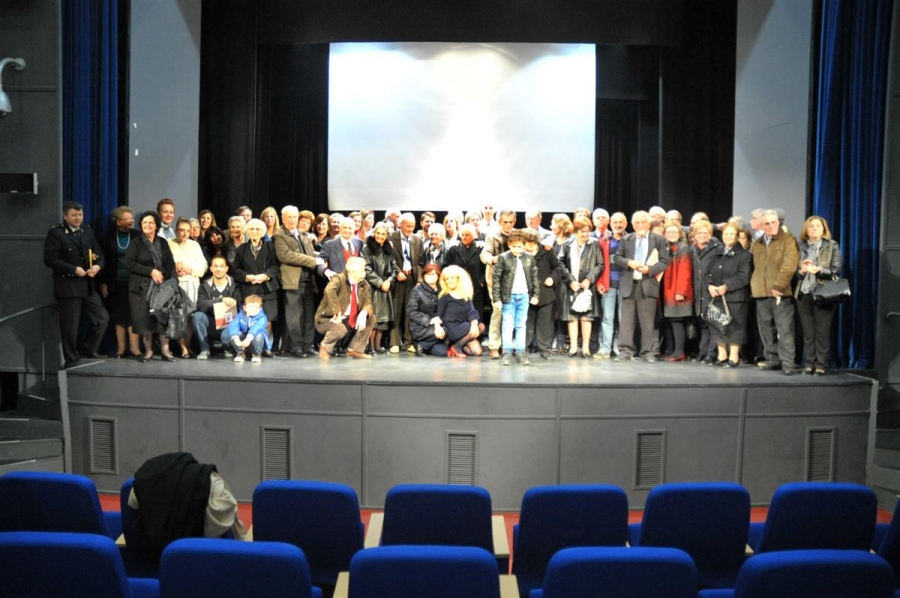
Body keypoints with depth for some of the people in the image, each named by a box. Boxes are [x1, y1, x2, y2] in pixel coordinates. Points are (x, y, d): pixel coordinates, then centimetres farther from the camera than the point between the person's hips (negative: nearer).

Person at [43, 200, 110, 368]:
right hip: (68, 286, -6)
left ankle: (87, 350, 21)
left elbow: (98, 253, 12)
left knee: (102, 318, 6)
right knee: (70, 326, 2)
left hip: (88, 285, 6)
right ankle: (72, 360, 15)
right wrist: (74, 269, -18)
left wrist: (97, 266, -10)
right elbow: (50, 260, -14)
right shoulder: (55, 233, -7)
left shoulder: (88, 232, 12)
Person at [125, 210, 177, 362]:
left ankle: (165, 350, -1)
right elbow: (129, 263, -8)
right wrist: (151, 271, -12)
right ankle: (148, 351, 7)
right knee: (145, 318, -2)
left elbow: (170, 264, 9)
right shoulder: (136, 243, 2)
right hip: (142, 286, -2)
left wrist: (171, 281, -6)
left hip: (162, 285, 2)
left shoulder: (163, 242, 12)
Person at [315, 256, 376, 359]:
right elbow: (329, 290, -41)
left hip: (349, 320, 7)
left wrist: (363, 313, -28)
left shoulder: (363, 284, 1)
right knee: (340, 329, -37)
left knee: (371, 318, -6)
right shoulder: (339, 279, -20)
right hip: (328, 319, -7)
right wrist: (337, 313, -42)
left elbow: (368, 303, -4)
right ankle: (325, 347, -4)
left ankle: (355, 349, 2)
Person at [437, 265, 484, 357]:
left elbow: (471, 312, -1)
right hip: (452, 329, -5)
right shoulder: (444, 297, -2)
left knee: (477, 351, -14)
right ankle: (456, 347, -11)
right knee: (480, 327, -23)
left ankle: (458, 345, 9)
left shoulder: (466, 295, 10)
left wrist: (474, 324, -21)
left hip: (464, 327, 5)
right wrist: (437, 327, -22)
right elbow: (439, 315, -1)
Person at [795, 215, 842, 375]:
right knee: (807, 331, 4)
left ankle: (821, 364, 3)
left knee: (822, 331, -2)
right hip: (803, 294, 3)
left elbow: (836, 271, -4)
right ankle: (809, 363, 10)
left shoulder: (832, 246, 3)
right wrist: (801, 270, -13)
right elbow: (793, 270, 9)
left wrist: (819, 270, -20)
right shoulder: (801, 246, 10)